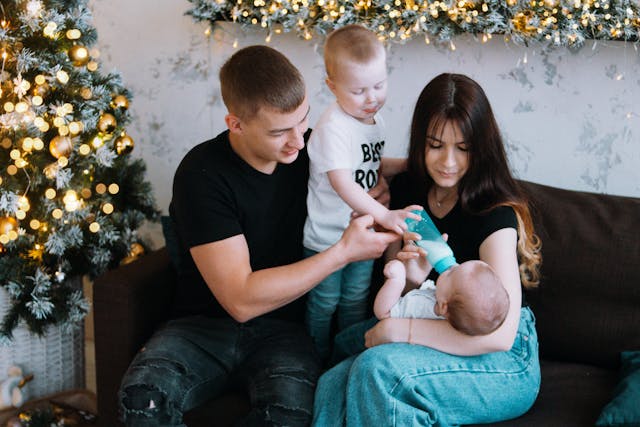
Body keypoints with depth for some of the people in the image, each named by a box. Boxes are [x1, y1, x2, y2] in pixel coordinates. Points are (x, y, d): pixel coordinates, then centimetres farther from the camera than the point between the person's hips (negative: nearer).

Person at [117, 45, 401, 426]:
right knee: (144, 395, -34)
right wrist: (343, 252, -18)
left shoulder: (309, 149, -1)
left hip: (282, 328, 2)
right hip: (204, 324, -2)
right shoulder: (202, 175, -15)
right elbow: (240, 299, -19)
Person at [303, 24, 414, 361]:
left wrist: (407, 164, 3)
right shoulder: (333, 128, -25)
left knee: (355, 302, 20)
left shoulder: (374, 120, 2)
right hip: (326, 237, -7)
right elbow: (342, 184, -33)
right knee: (323, 304, 10)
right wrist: (384, 215, -40)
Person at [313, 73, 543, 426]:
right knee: (332, 385, -24)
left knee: (376, 368, -32)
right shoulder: (406, 190, 4)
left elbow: (500, 334, -25)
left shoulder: (496, 214, -17)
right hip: (435, 346, 6)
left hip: (506, 365, -5)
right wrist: (409, 275, -11)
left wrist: (400, 329, -23)